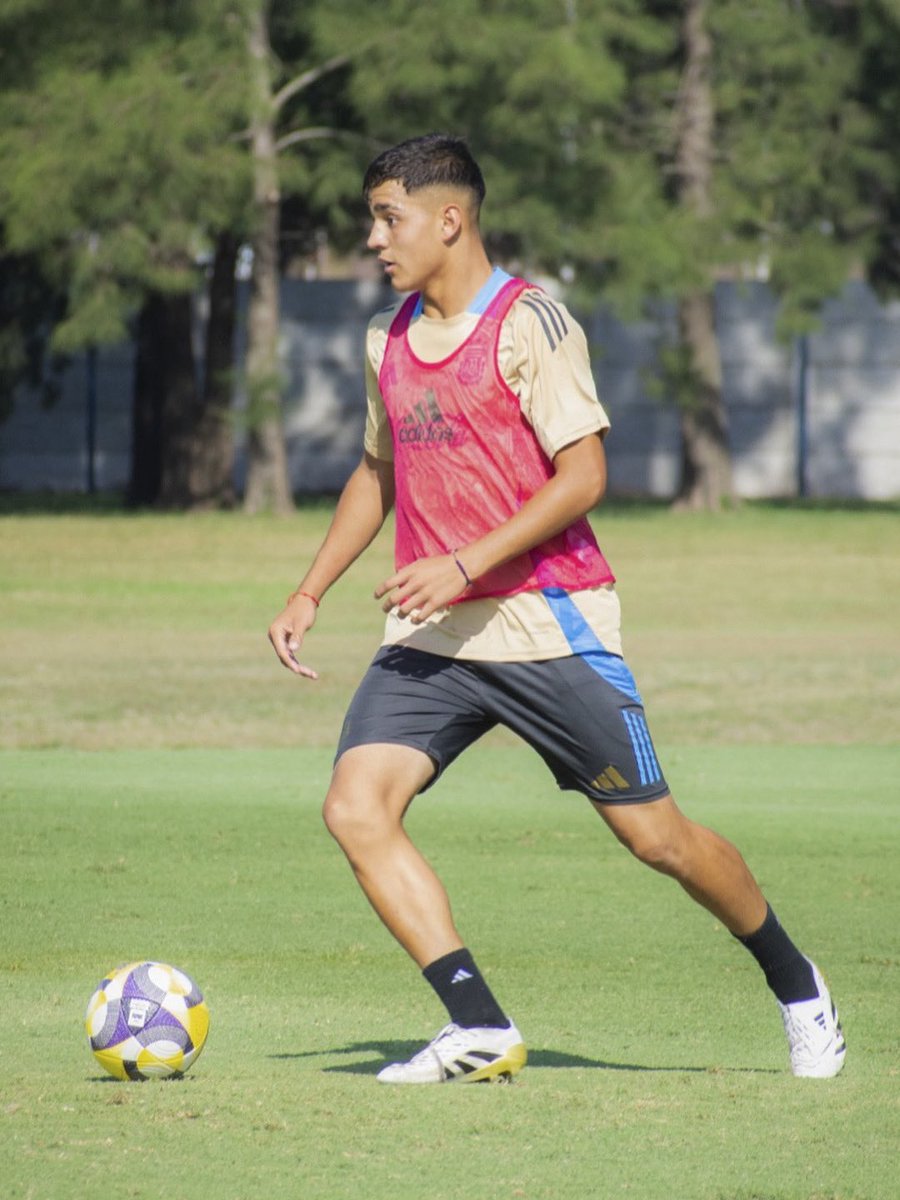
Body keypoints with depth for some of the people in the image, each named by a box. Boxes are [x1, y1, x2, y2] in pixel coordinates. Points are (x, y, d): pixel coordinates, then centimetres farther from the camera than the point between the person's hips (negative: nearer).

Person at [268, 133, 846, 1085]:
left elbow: (584, 474, -16)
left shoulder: (529, 324, -10)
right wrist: (310, 593, 18)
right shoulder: (387, 339, 11)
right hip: (429, 634, 6)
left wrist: (466, 564, -22)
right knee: (355, 808, -16)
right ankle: (479, 1030, -16)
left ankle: (798, 991, 25)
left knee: (653, 835, 1)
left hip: (546, 623, -6)